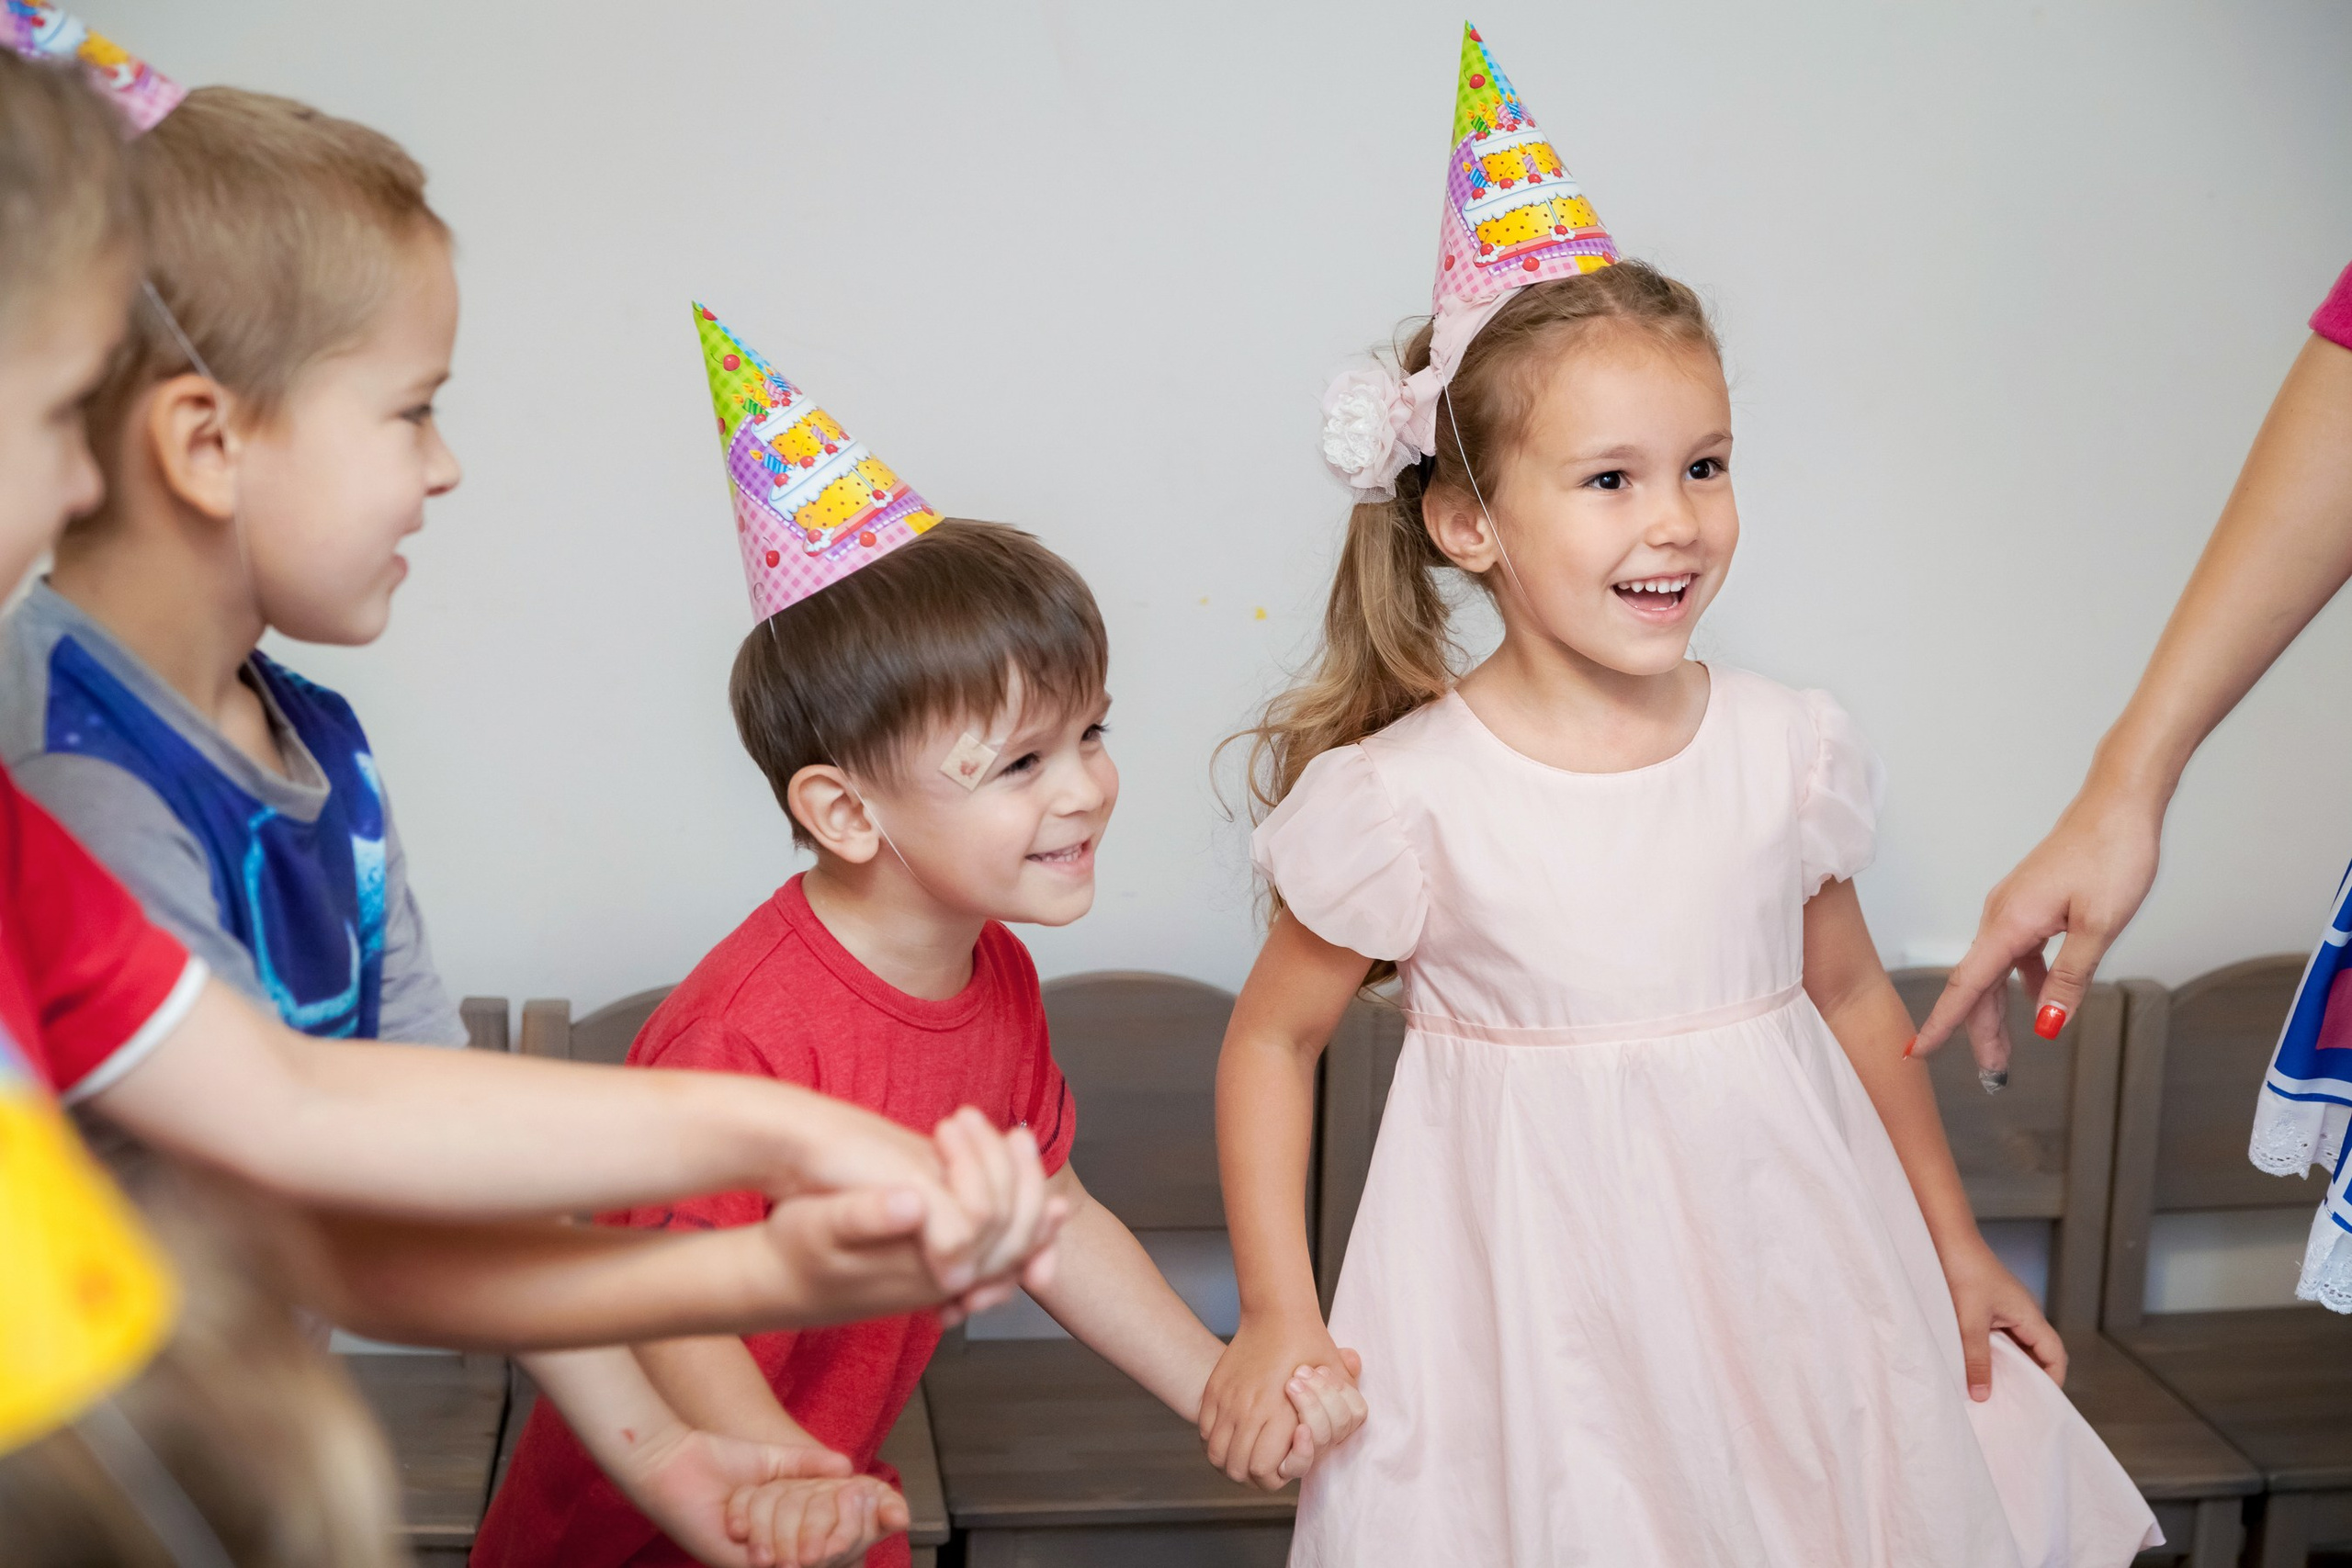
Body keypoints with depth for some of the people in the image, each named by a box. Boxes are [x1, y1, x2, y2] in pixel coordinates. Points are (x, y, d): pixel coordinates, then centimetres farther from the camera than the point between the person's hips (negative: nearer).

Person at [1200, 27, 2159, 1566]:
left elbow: (1854, 1000, 10)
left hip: (1782, 1272, 4)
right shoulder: (1408, 799, -15)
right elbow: (1271, 1040, -3)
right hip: (1542, 1308, -3)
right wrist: (1278, 1316, -7)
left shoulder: (1790, 749, -4)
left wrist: (1957, 1247, 18)